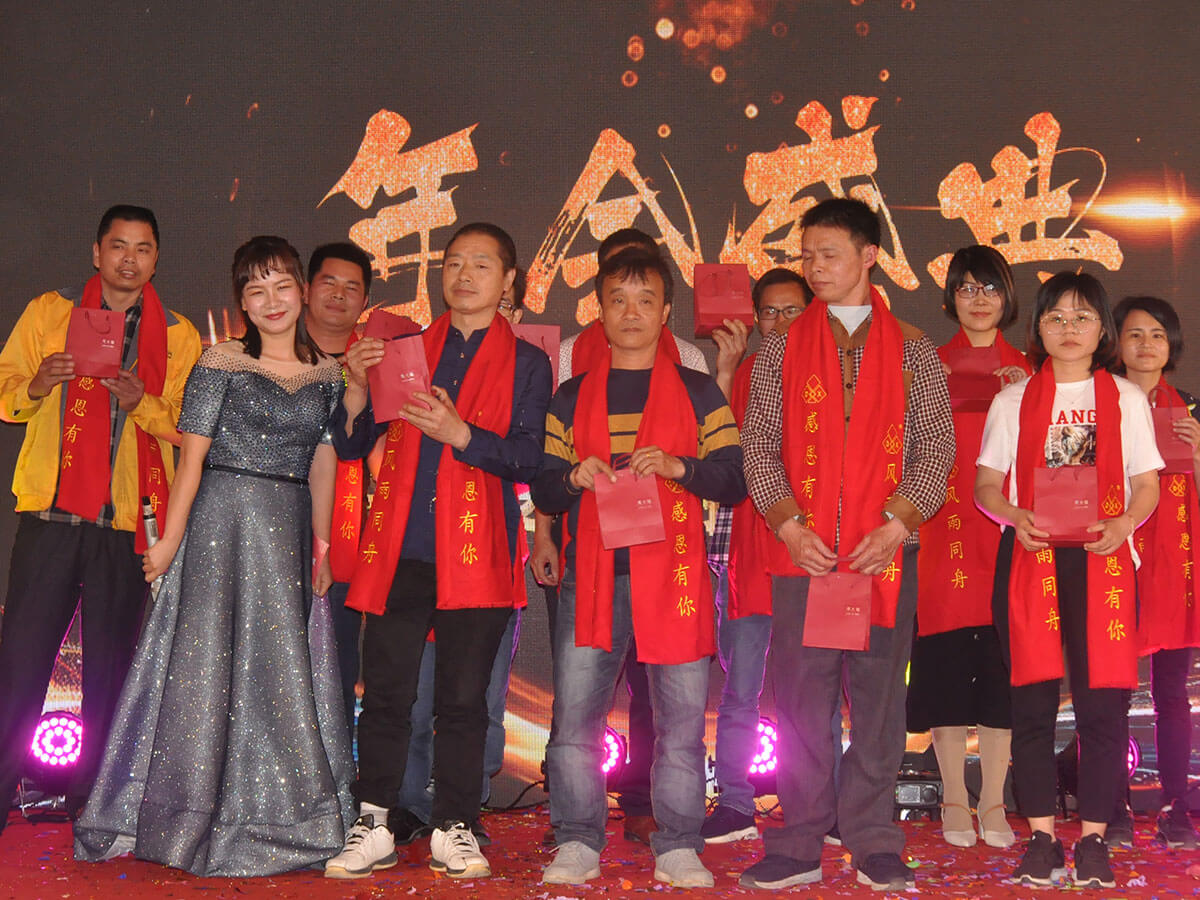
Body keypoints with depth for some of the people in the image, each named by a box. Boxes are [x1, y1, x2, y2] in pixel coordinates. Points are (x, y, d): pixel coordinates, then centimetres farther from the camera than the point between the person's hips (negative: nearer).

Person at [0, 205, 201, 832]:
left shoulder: (179, 337, 11)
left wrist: (143, 404, -11)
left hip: (128, 522, 1)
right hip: (52, 513, 0)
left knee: (110, 668, 4)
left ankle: (93, 799, 15)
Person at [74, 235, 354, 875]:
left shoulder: (326, 373, 9)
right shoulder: (220, 364, -3)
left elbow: (322, 464, 10)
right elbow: (192, 455, -5)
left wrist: (322, 549, 7)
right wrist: (170, 540, -9)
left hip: (289, 530, 4)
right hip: (223, 519, -4)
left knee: (283, 664, 7)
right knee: (210, 656, -2)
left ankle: (272, 818, 19)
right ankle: (193, 817, 10)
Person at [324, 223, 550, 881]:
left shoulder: (525, 362, 9)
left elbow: (528, 458, -3)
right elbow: (351, 445, 12)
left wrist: (459, 433, -16)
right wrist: (358, 386, -6)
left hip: (476, 551, -2)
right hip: (401, 547, 2)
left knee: (463, 697, 3)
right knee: (385, 691, 1)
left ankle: (454, 828, 15)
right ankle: (372, 828, 12)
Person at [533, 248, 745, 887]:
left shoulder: (698, 393, 11)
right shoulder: (572, 397, 16)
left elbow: (734, 479, 5)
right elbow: (542, 491, 15)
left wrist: (679, 467, -12)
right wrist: (574, 476, -7)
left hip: (672, 571, -1)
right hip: (590, 575, 2)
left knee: (682, 715, -1)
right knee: (574, 714, -1)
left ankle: (677, 847, 9)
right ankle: (577, 844, 11)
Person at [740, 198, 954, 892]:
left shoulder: (914, 351, 9)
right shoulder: (781, 350, 10)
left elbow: (937, 447, 3)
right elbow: (759, 447, 5)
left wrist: (897, 523, -10)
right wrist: (789, 523, -9)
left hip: (886, 550, 0)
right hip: (803, 548, 1)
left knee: (880, 693, 4)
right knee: (802, 695, 1)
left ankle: (874, 843, 13)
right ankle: (801, 844, 10)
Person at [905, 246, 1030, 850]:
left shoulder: (1027, 374, 13)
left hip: (1006, 530, 1)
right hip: (946, 531, -1)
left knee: (1003, 663, 0)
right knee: (947, 659, -1)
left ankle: (993, 802, 9)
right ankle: (954, 799, 10)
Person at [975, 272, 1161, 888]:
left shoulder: (1126, 399, 12)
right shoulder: (1013, 401, 12)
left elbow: (1147, 484, 10)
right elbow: (986, 484, 9)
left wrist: (1123, 523, -11)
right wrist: (1015, 516, -12)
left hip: (1103, 559, 0)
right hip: (1030, 559, 0)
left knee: (1103, 702, -4)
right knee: (1032, 699, -1)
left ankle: (1093, 838, 5)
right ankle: (1041, 837, 7)